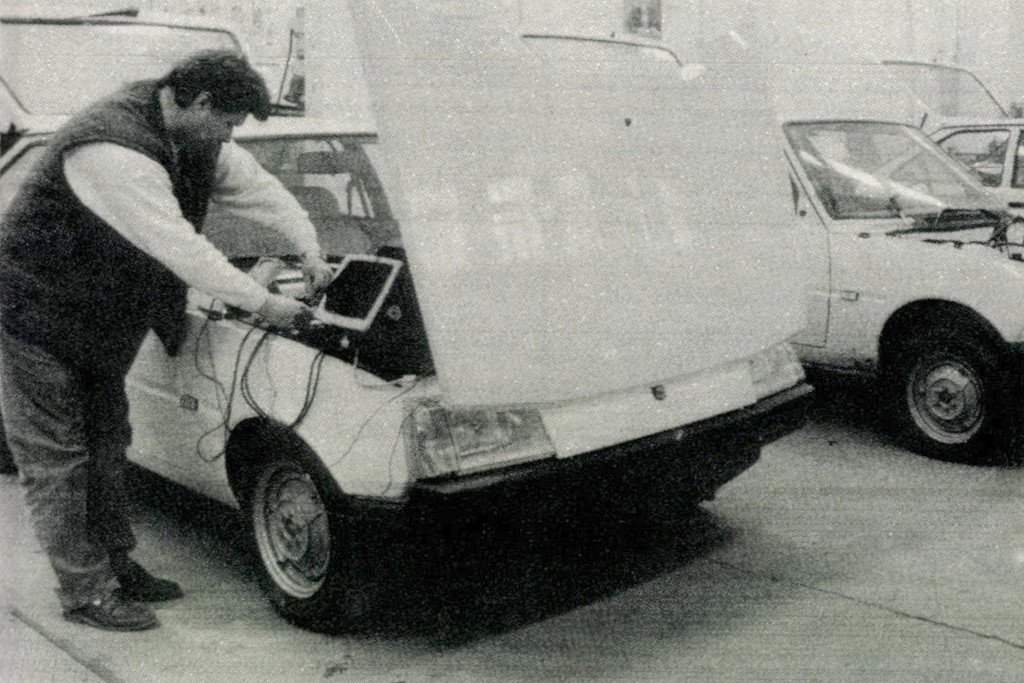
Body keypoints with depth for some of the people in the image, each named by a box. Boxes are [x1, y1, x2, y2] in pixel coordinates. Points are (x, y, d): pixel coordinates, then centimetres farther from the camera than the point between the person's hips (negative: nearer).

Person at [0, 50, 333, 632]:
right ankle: (85, 593, 10)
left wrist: (310, 251, 0)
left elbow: (260, 187, 10)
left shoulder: (194, 141, -3)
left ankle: (116, 565, 28)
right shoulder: (113, 151, -32)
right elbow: (180, 249, -33)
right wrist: (265, 304, -26)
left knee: (107, 446, 15)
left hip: (101, 318, 9)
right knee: (57, 461, 1)